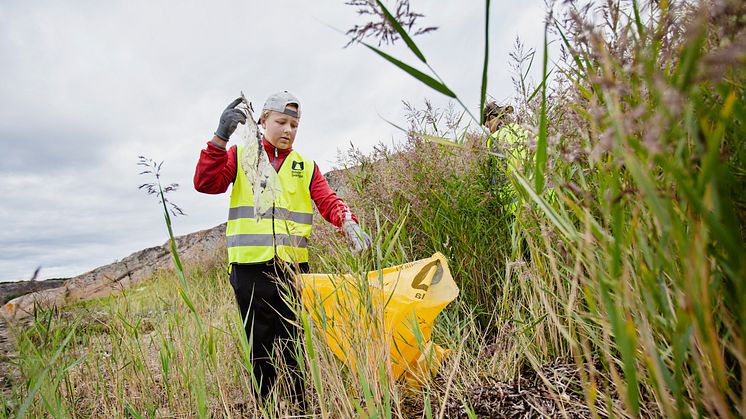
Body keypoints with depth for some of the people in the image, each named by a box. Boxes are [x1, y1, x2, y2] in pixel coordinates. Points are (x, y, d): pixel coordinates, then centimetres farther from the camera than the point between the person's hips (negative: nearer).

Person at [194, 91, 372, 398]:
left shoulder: (305, 166, 13)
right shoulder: (240, 156, 9)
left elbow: (328, 202, 1)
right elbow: (206, 183, -6)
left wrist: (348, 222, -20)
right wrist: (221, 138, -18)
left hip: (293, 266, 1)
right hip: (250, 267, -1)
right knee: (261, 347, 9)